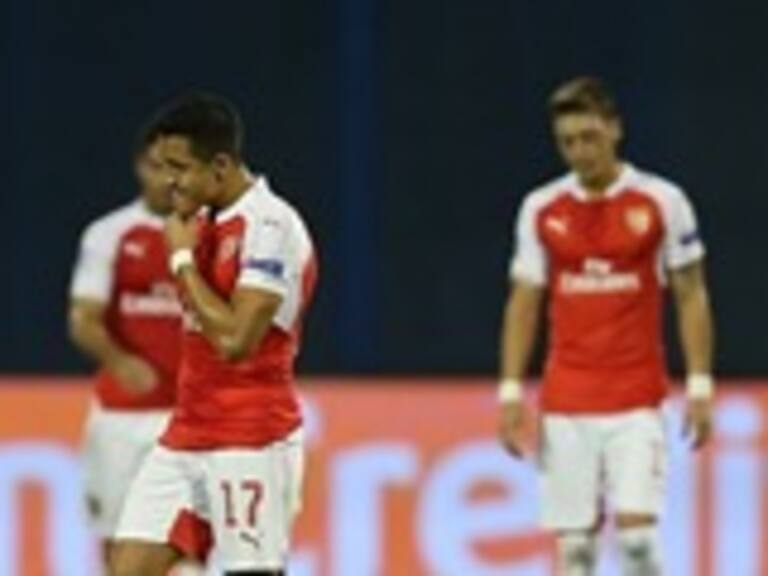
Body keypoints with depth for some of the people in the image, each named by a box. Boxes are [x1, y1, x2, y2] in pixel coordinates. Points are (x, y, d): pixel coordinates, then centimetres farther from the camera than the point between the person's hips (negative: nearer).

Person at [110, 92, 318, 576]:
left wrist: (184, 259, -14)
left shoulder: (270, 227, -14)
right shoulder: (205, 222, 12)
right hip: (186, 437, 8)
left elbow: (234, 339, -22)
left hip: (250, 444, -8)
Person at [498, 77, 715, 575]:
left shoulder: (661, 202, -1)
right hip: (565, 404, 2)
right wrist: (511, 390, 3)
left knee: (635, 528, -14)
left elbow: (691, 296, 3)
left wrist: (699, 386, -4)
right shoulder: (540, 210, 6)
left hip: (637, 403, -2)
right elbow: (524, 303, 10)